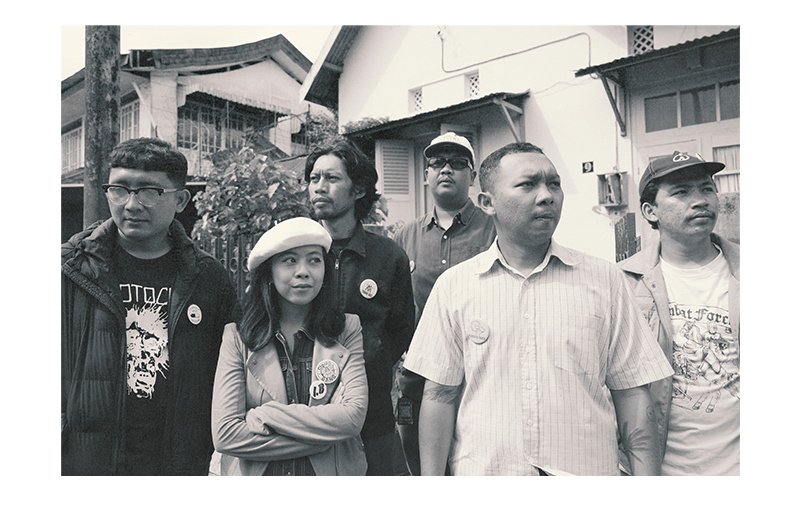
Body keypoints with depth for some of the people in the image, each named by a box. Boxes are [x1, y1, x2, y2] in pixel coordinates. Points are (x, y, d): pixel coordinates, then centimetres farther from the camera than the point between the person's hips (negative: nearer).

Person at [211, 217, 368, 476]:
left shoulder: (347, 329, -6)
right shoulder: (237, 336, -8)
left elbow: (354, 416, -17)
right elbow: (224, 434, -16)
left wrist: (264, 415, -19)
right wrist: (325, 435, -20)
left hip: (329, 473, 1)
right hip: (254, 474, 0)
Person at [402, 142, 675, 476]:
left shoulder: (605, 279, -2)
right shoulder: (453, 285, -4)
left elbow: (631, 393, -1)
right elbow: (440, 395, -4)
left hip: (586, 471, 1)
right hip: (483, 470, 0)